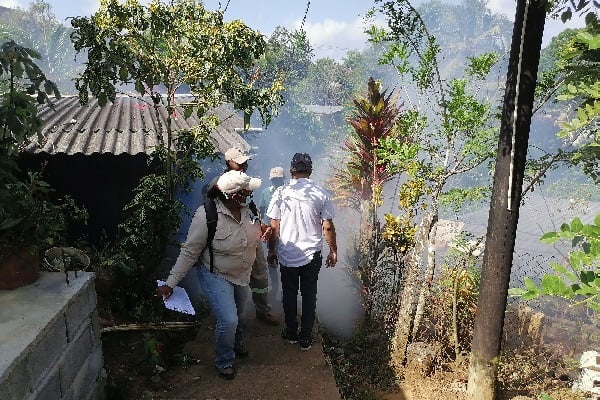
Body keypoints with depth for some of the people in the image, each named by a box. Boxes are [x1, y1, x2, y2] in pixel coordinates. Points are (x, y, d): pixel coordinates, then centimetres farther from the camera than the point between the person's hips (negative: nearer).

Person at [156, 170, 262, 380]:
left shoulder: (246, 209, -12)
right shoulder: (207, 215, -29)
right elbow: (189, 252, -23)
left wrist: (262, 257, 17)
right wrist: (170, 283, -21)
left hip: (242, 275, 6)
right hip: (216, 276, -6)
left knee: (240, 315, 22)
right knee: (228, 321, -10)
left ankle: (237, 345, 53)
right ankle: (224, 362, 19)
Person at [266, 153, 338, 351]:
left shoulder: (281, 192, -8)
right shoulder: (320, 193, -7)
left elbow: (274, 226, -5)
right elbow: (328, 227, -6)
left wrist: (272, 250, 8)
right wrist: (333, 251, 6)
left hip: (287, 255, 0)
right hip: (312, 255, 0)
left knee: (289, 295, 16)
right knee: (309, 295, 13)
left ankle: (291, 333, 29)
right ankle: (306, 338, 19)